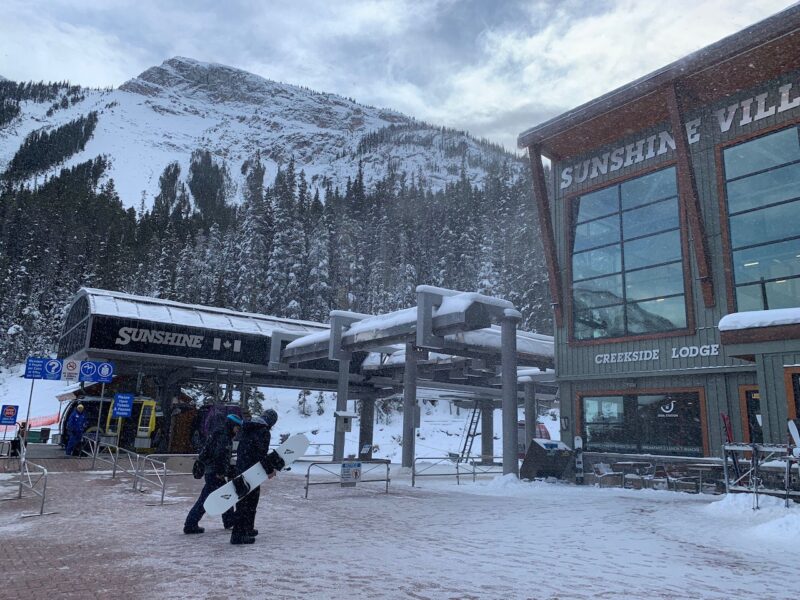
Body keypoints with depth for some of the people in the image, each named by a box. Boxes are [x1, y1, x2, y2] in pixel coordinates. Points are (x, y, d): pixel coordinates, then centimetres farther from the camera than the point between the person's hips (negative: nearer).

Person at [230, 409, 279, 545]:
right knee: (248, 502, -4)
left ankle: (247, 529, 33)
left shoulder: (247, 429, 14)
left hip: (240, 468, 9)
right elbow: (262, 454, -19)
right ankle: (238, 535, -2)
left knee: (244, 499, 21)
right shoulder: (264, 432, -15)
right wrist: (270, 470, -11)